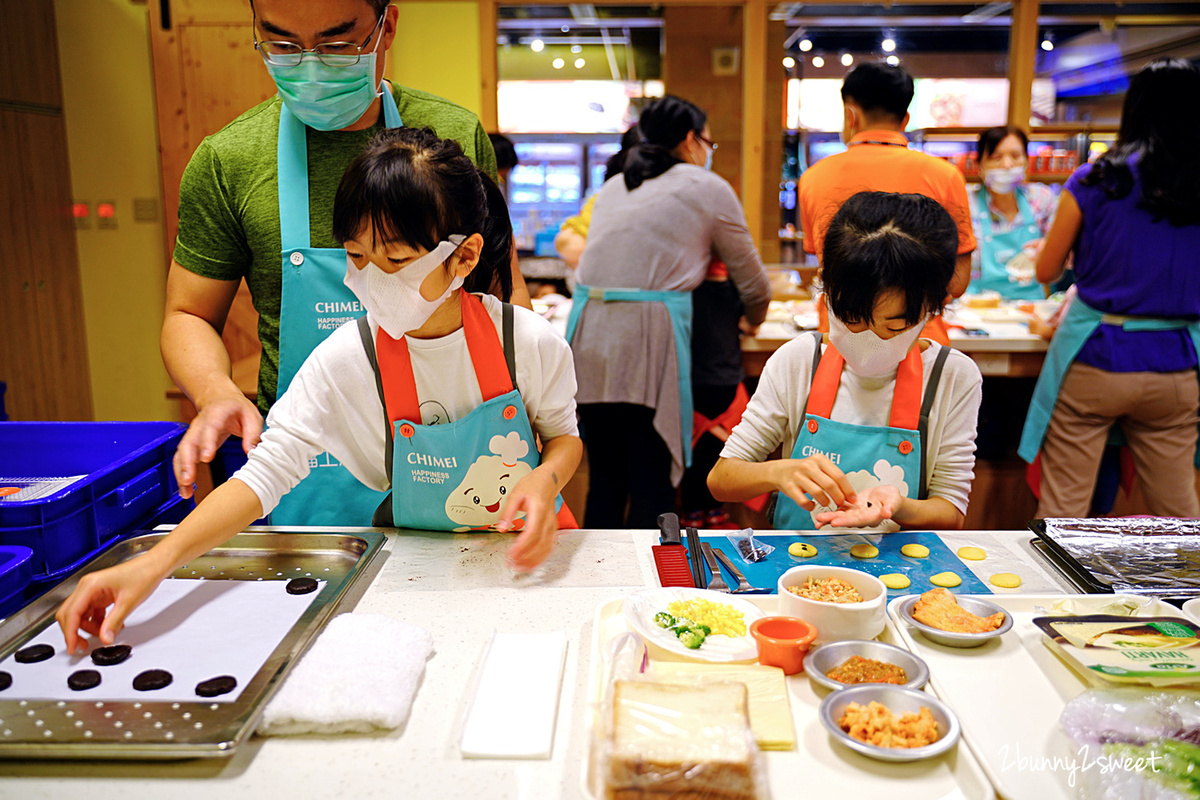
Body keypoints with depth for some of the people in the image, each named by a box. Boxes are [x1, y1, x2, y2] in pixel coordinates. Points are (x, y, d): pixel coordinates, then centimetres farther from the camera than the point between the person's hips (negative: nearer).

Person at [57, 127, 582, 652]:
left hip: (524, 553, 0)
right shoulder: (343, 362, -15)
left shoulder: (529, 342, -15)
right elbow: (267, 471, -15)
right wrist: (156, 563, -26)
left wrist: (544, 479, -22)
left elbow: (564, 434, 3)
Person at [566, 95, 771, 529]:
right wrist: (753, 321, 37)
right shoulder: (709, 189, 9)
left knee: (603, 480, 13)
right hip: (649, 340, -5)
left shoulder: (613, 188, 23)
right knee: (653, 485, 0)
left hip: (587, 334, 6)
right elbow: (753, 283, 15)